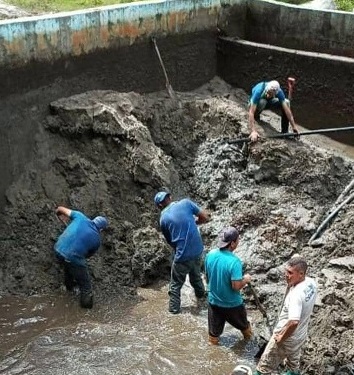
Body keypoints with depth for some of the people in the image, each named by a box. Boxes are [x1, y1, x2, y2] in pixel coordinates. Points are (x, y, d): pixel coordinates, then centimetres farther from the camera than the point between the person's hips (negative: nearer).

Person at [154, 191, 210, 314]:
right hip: (198, 250, 4)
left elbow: (170, 241, 6)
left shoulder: (163, 219, -4)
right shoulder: (186, 202, -4)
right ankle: (201, 293, 53)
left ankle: (174, 307, 26)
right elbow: (205, 217, -1)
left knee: (176, 284, 17)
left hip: (182, 255, -4)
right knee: (196, 275, 32)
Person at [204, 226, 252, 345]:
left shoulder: (210, 255, -11)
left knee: (214, 332, 19)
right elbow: (236, 286, -27)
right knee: (243, 325, 26)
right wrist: (246, 279, -7)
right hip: (232, 304, -4)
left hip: (213, 301, 4)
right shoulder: (234, 261, -30)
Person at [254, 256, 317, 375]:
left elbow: (293, 322, -44)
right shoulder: (311, 283, -12)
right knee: (293, 359, 34)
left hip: (287, 337, -8)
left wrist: (281, 338, -28)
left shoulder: (296, 294, -38)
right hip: (301, 335, 8)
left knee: (265, 365, 15)